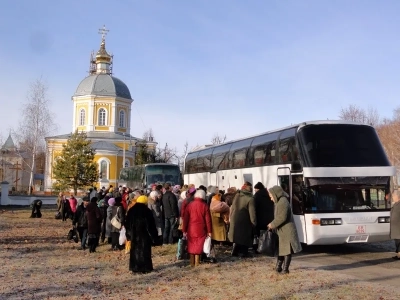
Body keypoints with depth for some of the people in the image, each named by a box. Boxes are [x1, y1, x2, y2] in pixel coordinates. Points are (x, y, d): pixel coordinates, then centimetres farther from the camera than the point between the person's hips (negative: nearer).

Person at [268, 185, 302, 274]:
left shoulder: (283, 202, -17)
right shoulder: (279, 202, 15)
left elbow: (282, 218, -22)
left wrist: (272, 225, -12)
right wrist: (273, 225, 9)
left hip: (287, 231, -10)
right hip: (282, 231, 10)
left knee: (287, 250, -4)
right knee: (281, 249, 14)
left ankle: (285, 269, 1)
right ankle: (278, 267, 20)